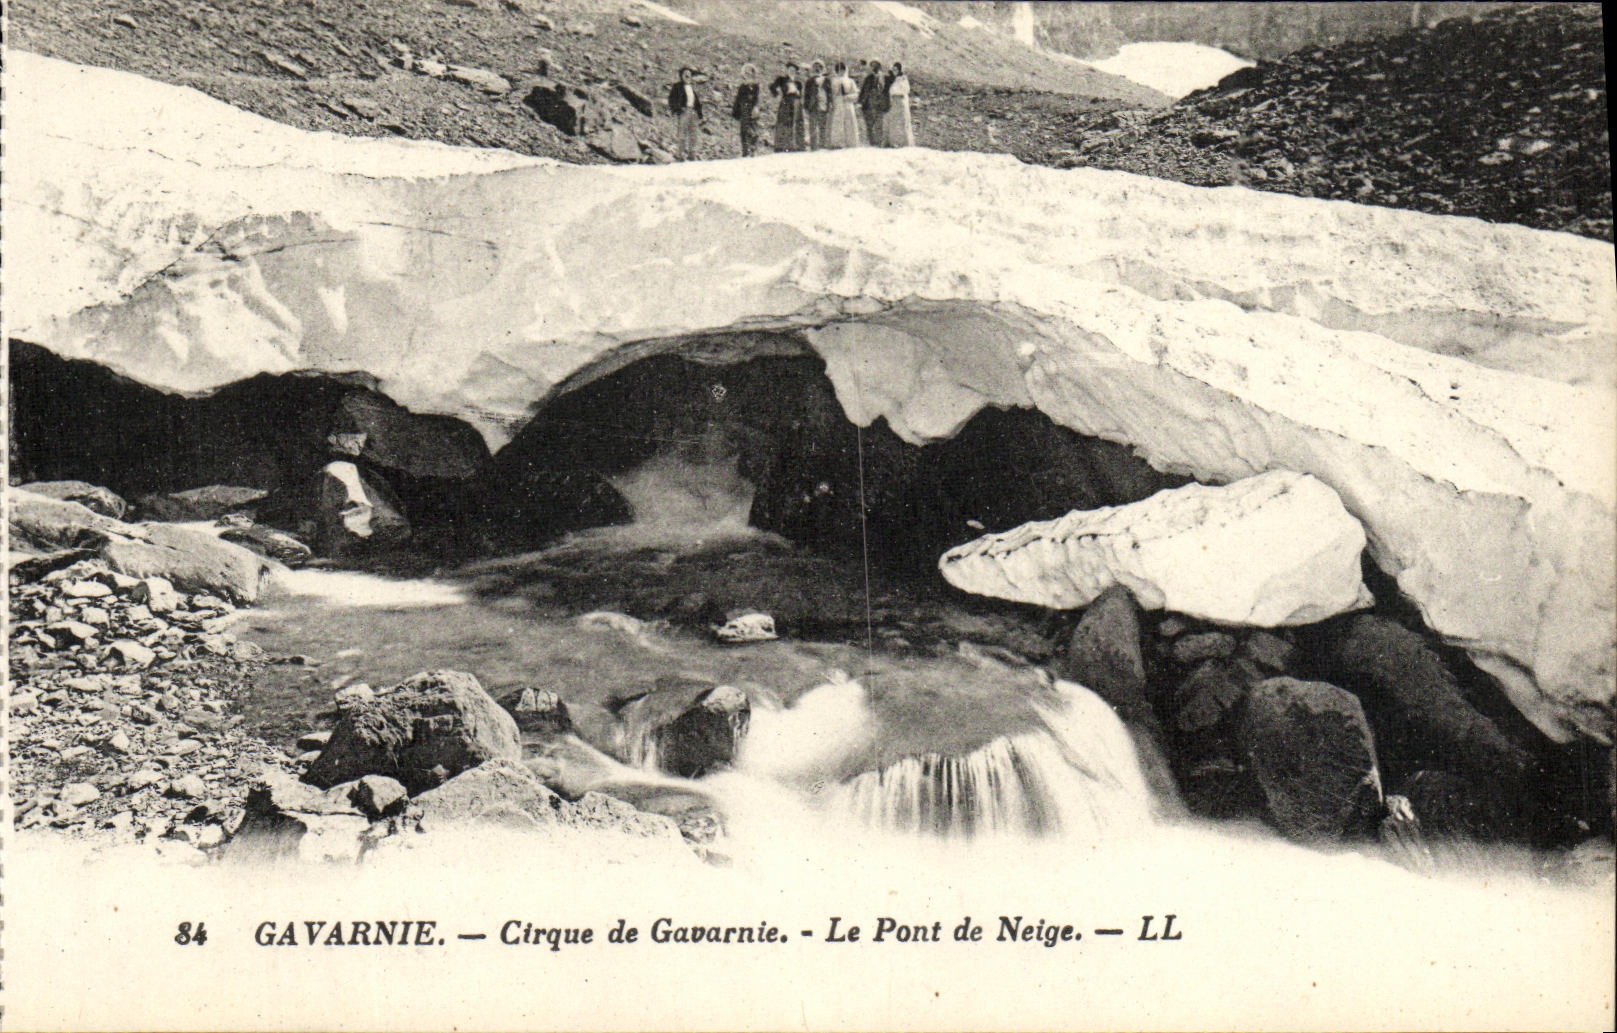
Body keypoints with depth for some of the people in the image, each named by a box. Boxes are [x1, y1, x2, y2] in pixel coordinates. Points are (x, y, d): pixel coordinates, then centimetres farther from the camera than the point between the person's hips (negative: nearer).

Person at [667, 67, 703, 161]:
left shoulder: (693, 87, 18)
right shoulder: (677, 87, 2)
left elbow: (698, 100, 22)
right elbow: (672, 100, -1)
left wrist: (699, 114, 15)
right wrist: (675, 111, -11)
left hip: (693, 111, 5)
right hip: (683, 111, -5)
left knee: (693, 133, 5)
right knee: (683, 133, -8)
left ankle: (692, 154, 10)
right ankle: (682, 154, -6)